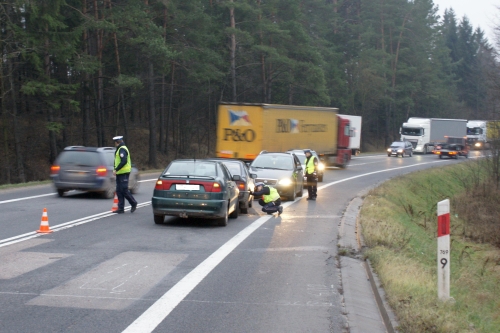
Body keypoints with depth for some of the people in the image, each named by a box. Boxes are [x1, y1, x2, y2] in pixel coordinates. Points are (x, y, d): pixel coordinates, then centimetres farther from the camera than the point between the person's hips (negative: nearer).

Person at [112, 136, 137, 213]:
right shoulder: (120, 149, 20)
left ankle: (133, 203, 8)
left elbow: (124, 161, -24)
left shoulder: (122, 149, -14)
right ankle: (121, 208, 9)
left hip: (124, 173, -10)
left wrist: (116, 169, -22)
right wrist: (116, 169, 15)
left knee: (124, 190, -7)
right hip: (120, 173, 10)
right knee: (119, 191, 8)